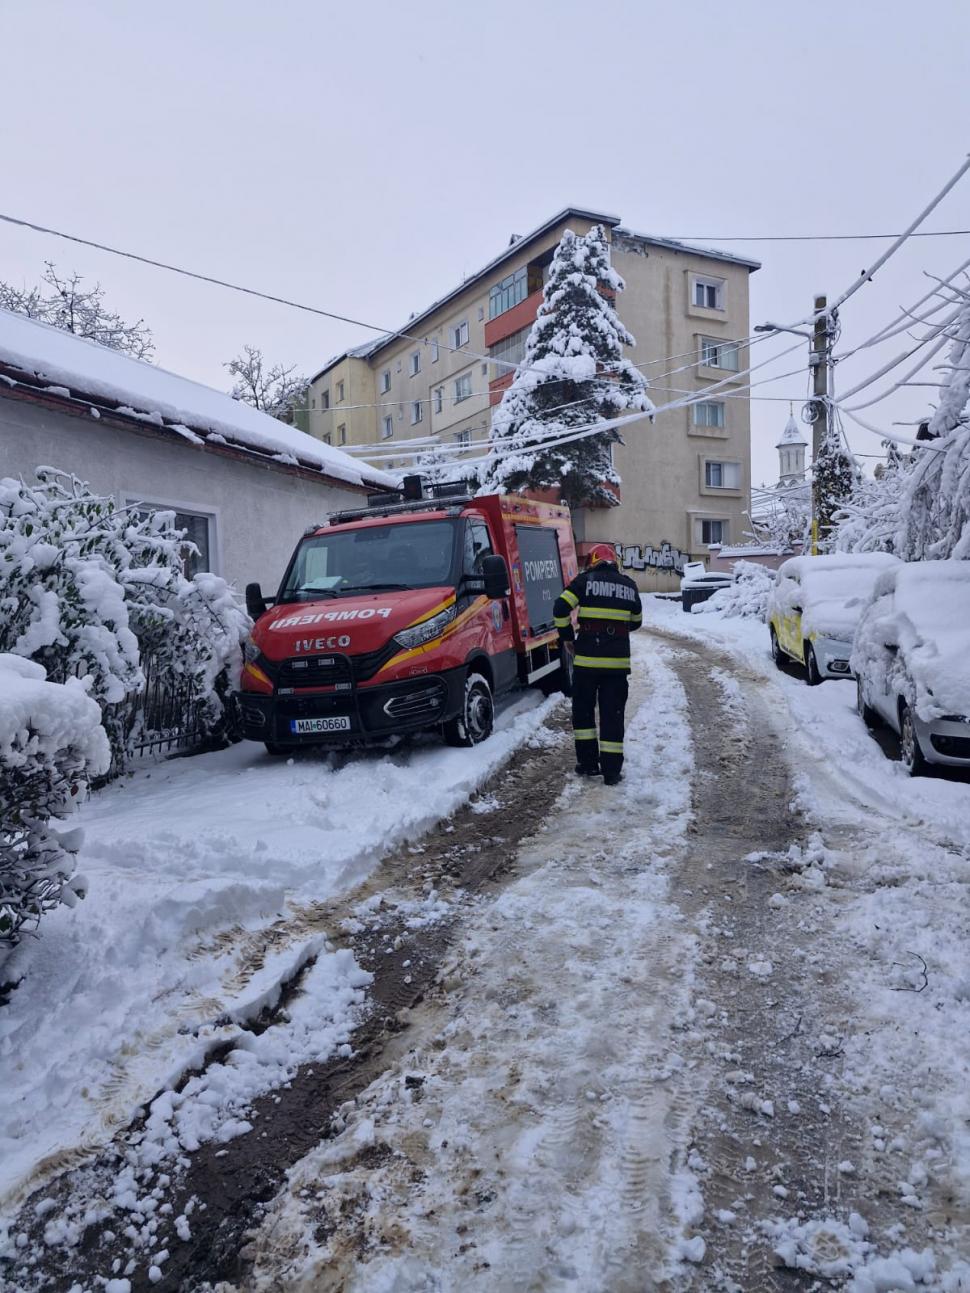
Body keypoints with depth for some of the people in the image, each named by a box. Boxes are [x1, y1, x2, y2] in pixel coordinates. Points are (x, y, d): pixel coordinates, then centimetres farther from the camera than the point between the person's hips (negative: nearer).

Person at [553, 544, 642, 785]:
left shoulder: (585, 580, 1)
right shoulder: (629, 585, 12)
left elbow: (561, 608, -8)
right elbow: (636, 622, 21)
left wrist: (566, 637, 5)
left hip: (587, 658, -2)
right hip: (618, 660, 2)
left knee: (583, 710, 13)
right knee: (613, 715, 6)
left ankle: (588, 763, 13)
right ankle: (611, 770, 6)